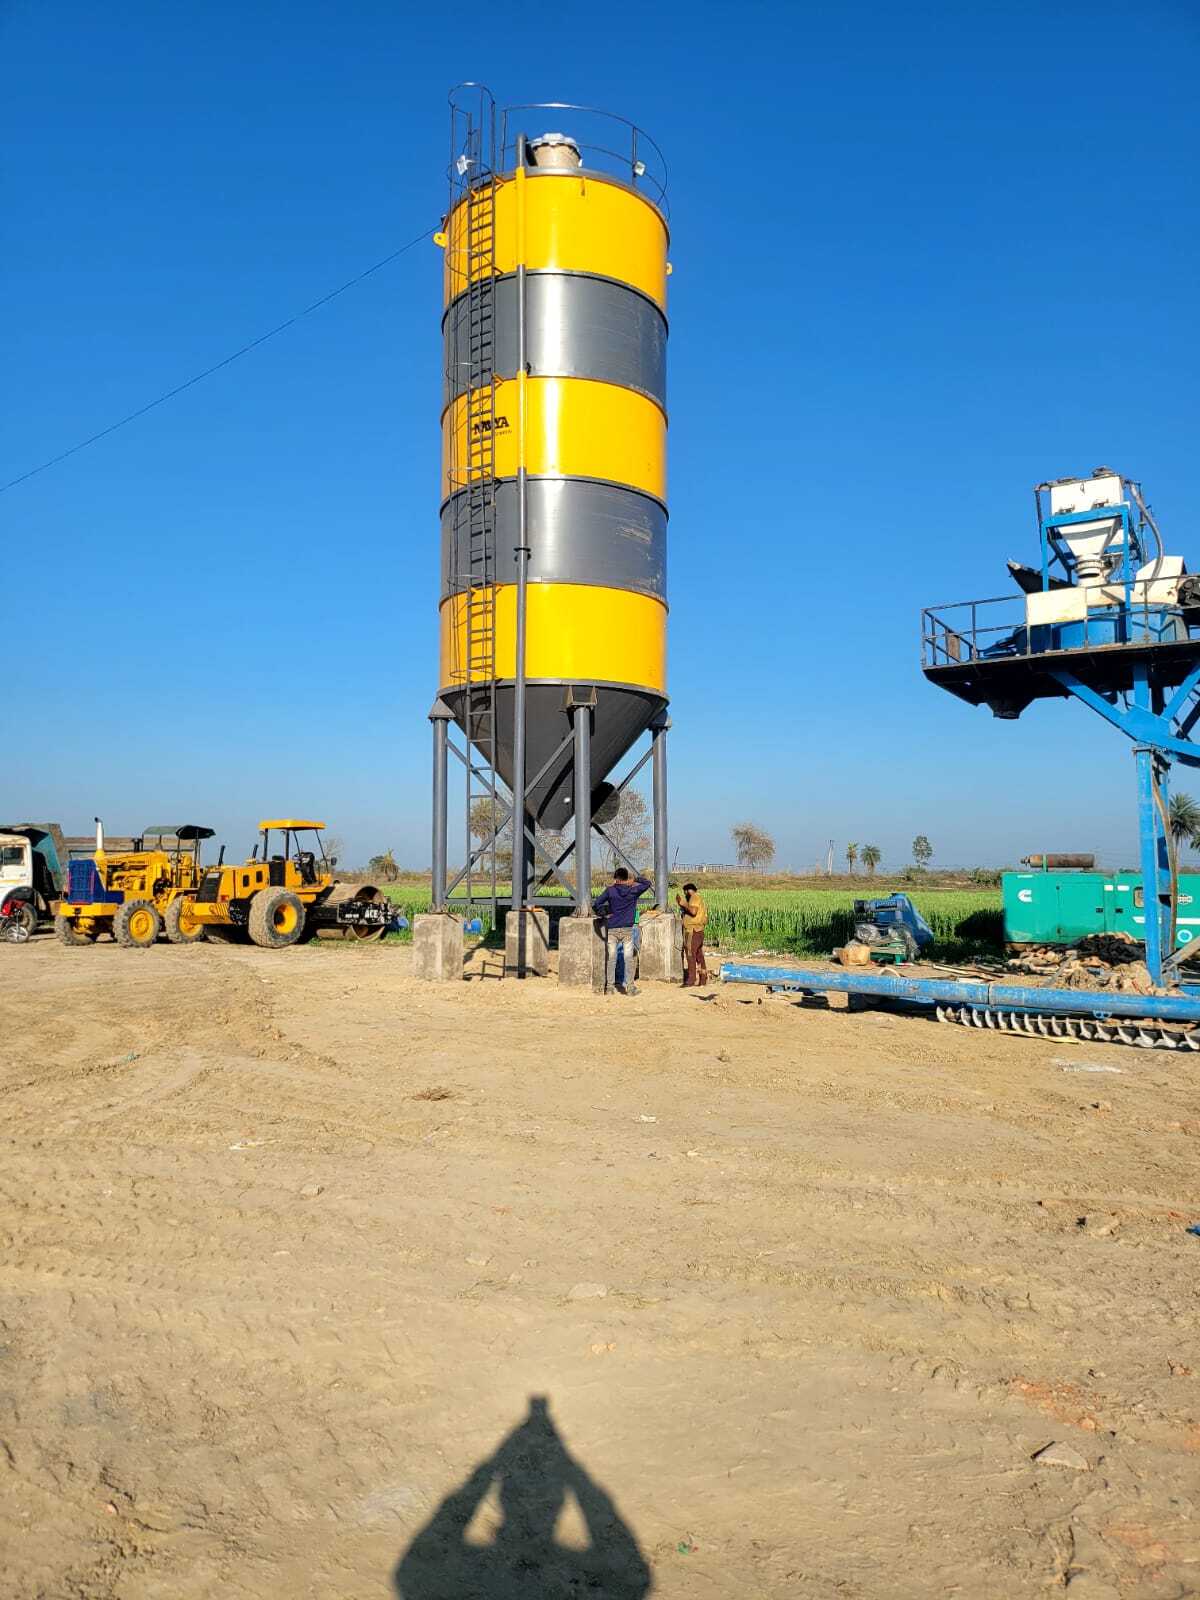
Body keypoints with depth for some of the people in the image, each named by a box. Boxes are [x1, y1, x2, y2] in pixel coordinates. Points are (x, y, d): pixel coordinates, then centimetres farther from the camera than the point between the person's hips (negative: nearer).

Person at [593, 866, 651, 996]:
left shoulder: (610, 890, -2)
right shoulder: (633, 891, -1)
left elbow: (595, 904, -6)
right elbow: (647, 882, 13)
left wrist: (603, 914, 7)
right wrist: (634, 880, 12)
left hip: (612, 929, 0)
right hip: (627, 929, 0)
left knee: (611, 958, 5)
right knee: (628, 958, 2)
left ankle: (610, 986, 6)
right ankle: (630, 986, 1)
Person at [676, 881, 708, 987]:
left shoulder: (694, 897, -6)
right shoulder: (699, 900, 24)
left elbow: (693, 911, -22)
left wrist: (684, 904, -11)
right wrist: (682, 906, 24)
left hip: (693, 931, -10)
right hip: (699, 931, 10)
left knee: (690, 955, -11)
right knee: (699, 956, 10)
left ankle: (691, 981, -14)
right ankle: (702, 980, 11)